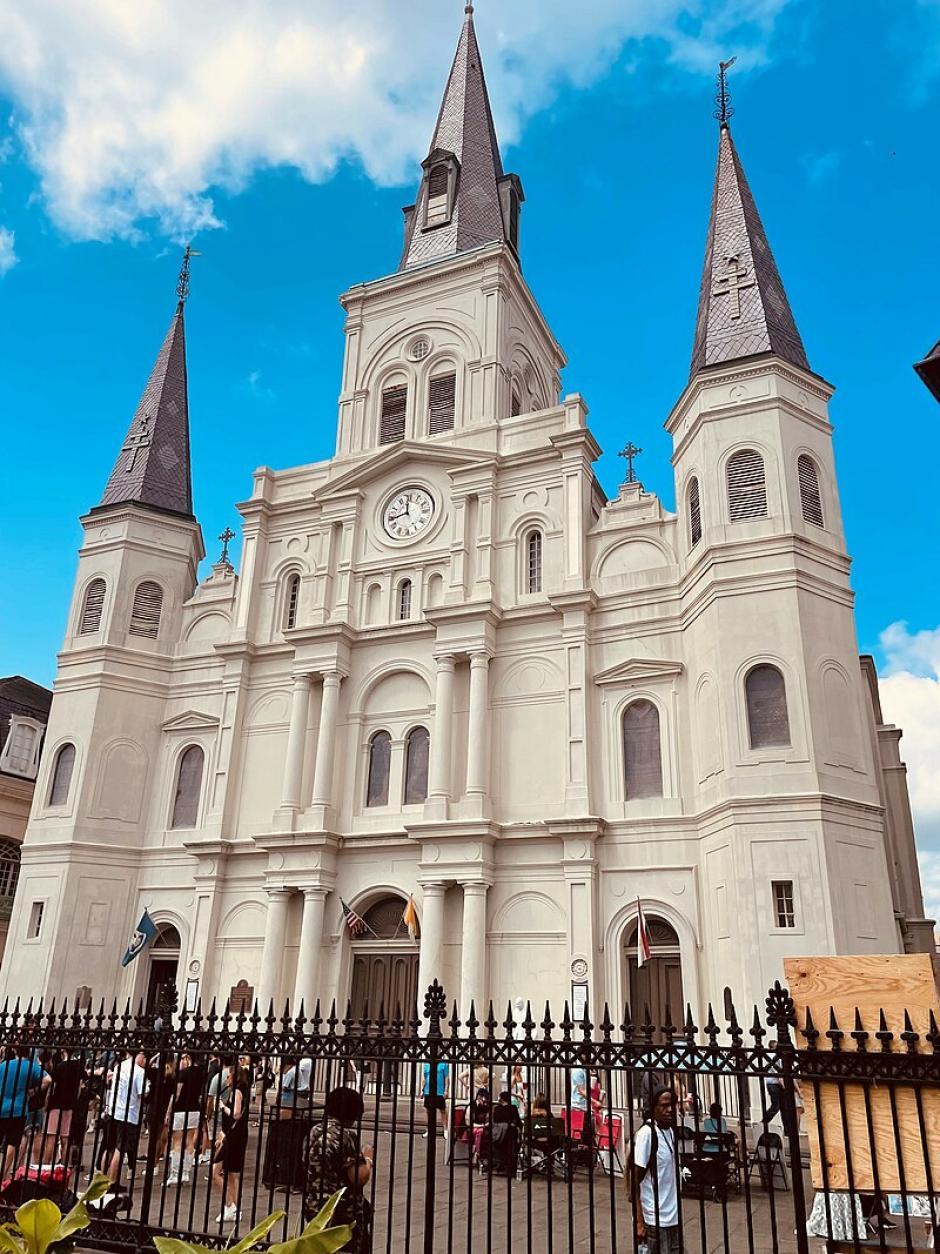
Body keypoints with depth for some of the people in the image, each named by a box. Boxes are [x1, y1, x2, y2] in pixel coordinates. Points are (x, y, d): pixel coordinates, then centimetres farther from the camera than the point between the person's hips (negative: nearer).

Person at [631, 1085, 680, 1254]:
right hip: (654, 1220, -7)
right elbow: (634, 1180, -15)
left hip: (673, 1217, 7)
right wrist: (639, 1222, -17)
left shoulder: (671, 1131, 6)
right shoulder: (646, 1133, -17)